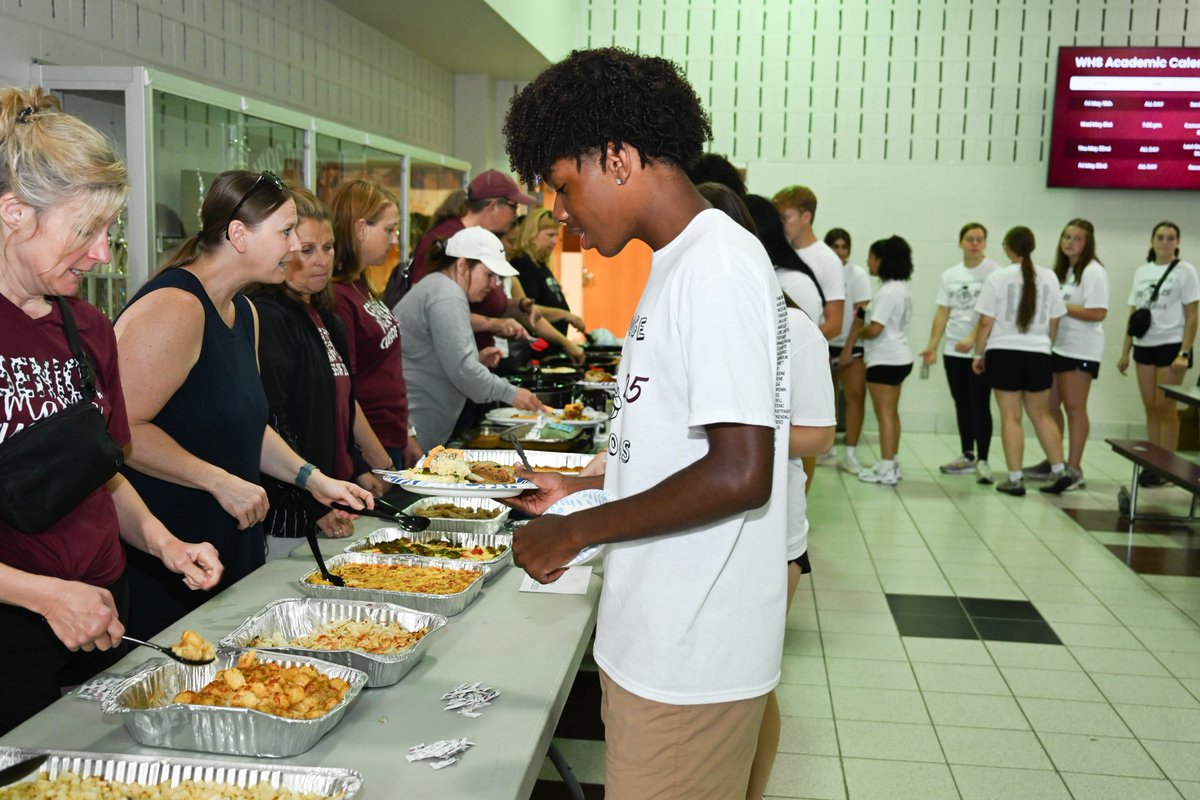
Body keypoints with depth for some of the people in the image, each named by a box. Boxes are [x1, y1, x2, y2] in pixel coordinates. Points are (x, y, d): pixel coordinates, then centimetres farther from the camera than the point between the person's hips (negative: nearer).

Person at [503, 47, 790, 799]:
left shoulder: (718, 266, -19)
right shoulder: (677, 264, 13)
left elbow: (740, 474, -25)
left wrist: (576, 530, -17)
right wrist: (579, 486, 16)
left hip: (691, 655, -9)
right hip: (661, 634, 9)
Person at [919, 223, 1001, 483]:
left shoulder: (993, 271, -6)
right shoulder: (949, 275, 10)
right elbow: (942, 314, 10)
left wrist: (972, 339, -24)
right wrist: (932, 346, 3)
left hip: (980, 351, -5)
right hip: (953, 351, 5)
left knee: (979, 405, -6)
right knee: (962, 405, 12)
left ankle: (982, 460, 0)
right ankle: (967, 456, 22)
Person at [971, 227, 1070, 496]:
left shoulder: (998, 278, -8)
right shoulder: (1049, 277, 3)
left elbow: (986, 323, -7)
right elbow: (1054, 322, 9)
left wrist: (979, 354, 3)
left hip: (1004, 352, -3)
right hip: (1038, 354, 3)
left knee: (1010, 417, 2)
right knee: (1041, 415, 16)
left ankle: (1015, 479, 3)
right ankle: (1059, 471, 12)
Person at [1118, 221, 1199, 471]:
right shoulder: (1142, 271, 11)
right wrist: (1125, 352, 9)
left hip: (1171, 345, -4)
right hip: (1144, 346, 5)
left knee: (1165, 407, -4)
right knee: (1150, 407, 6)